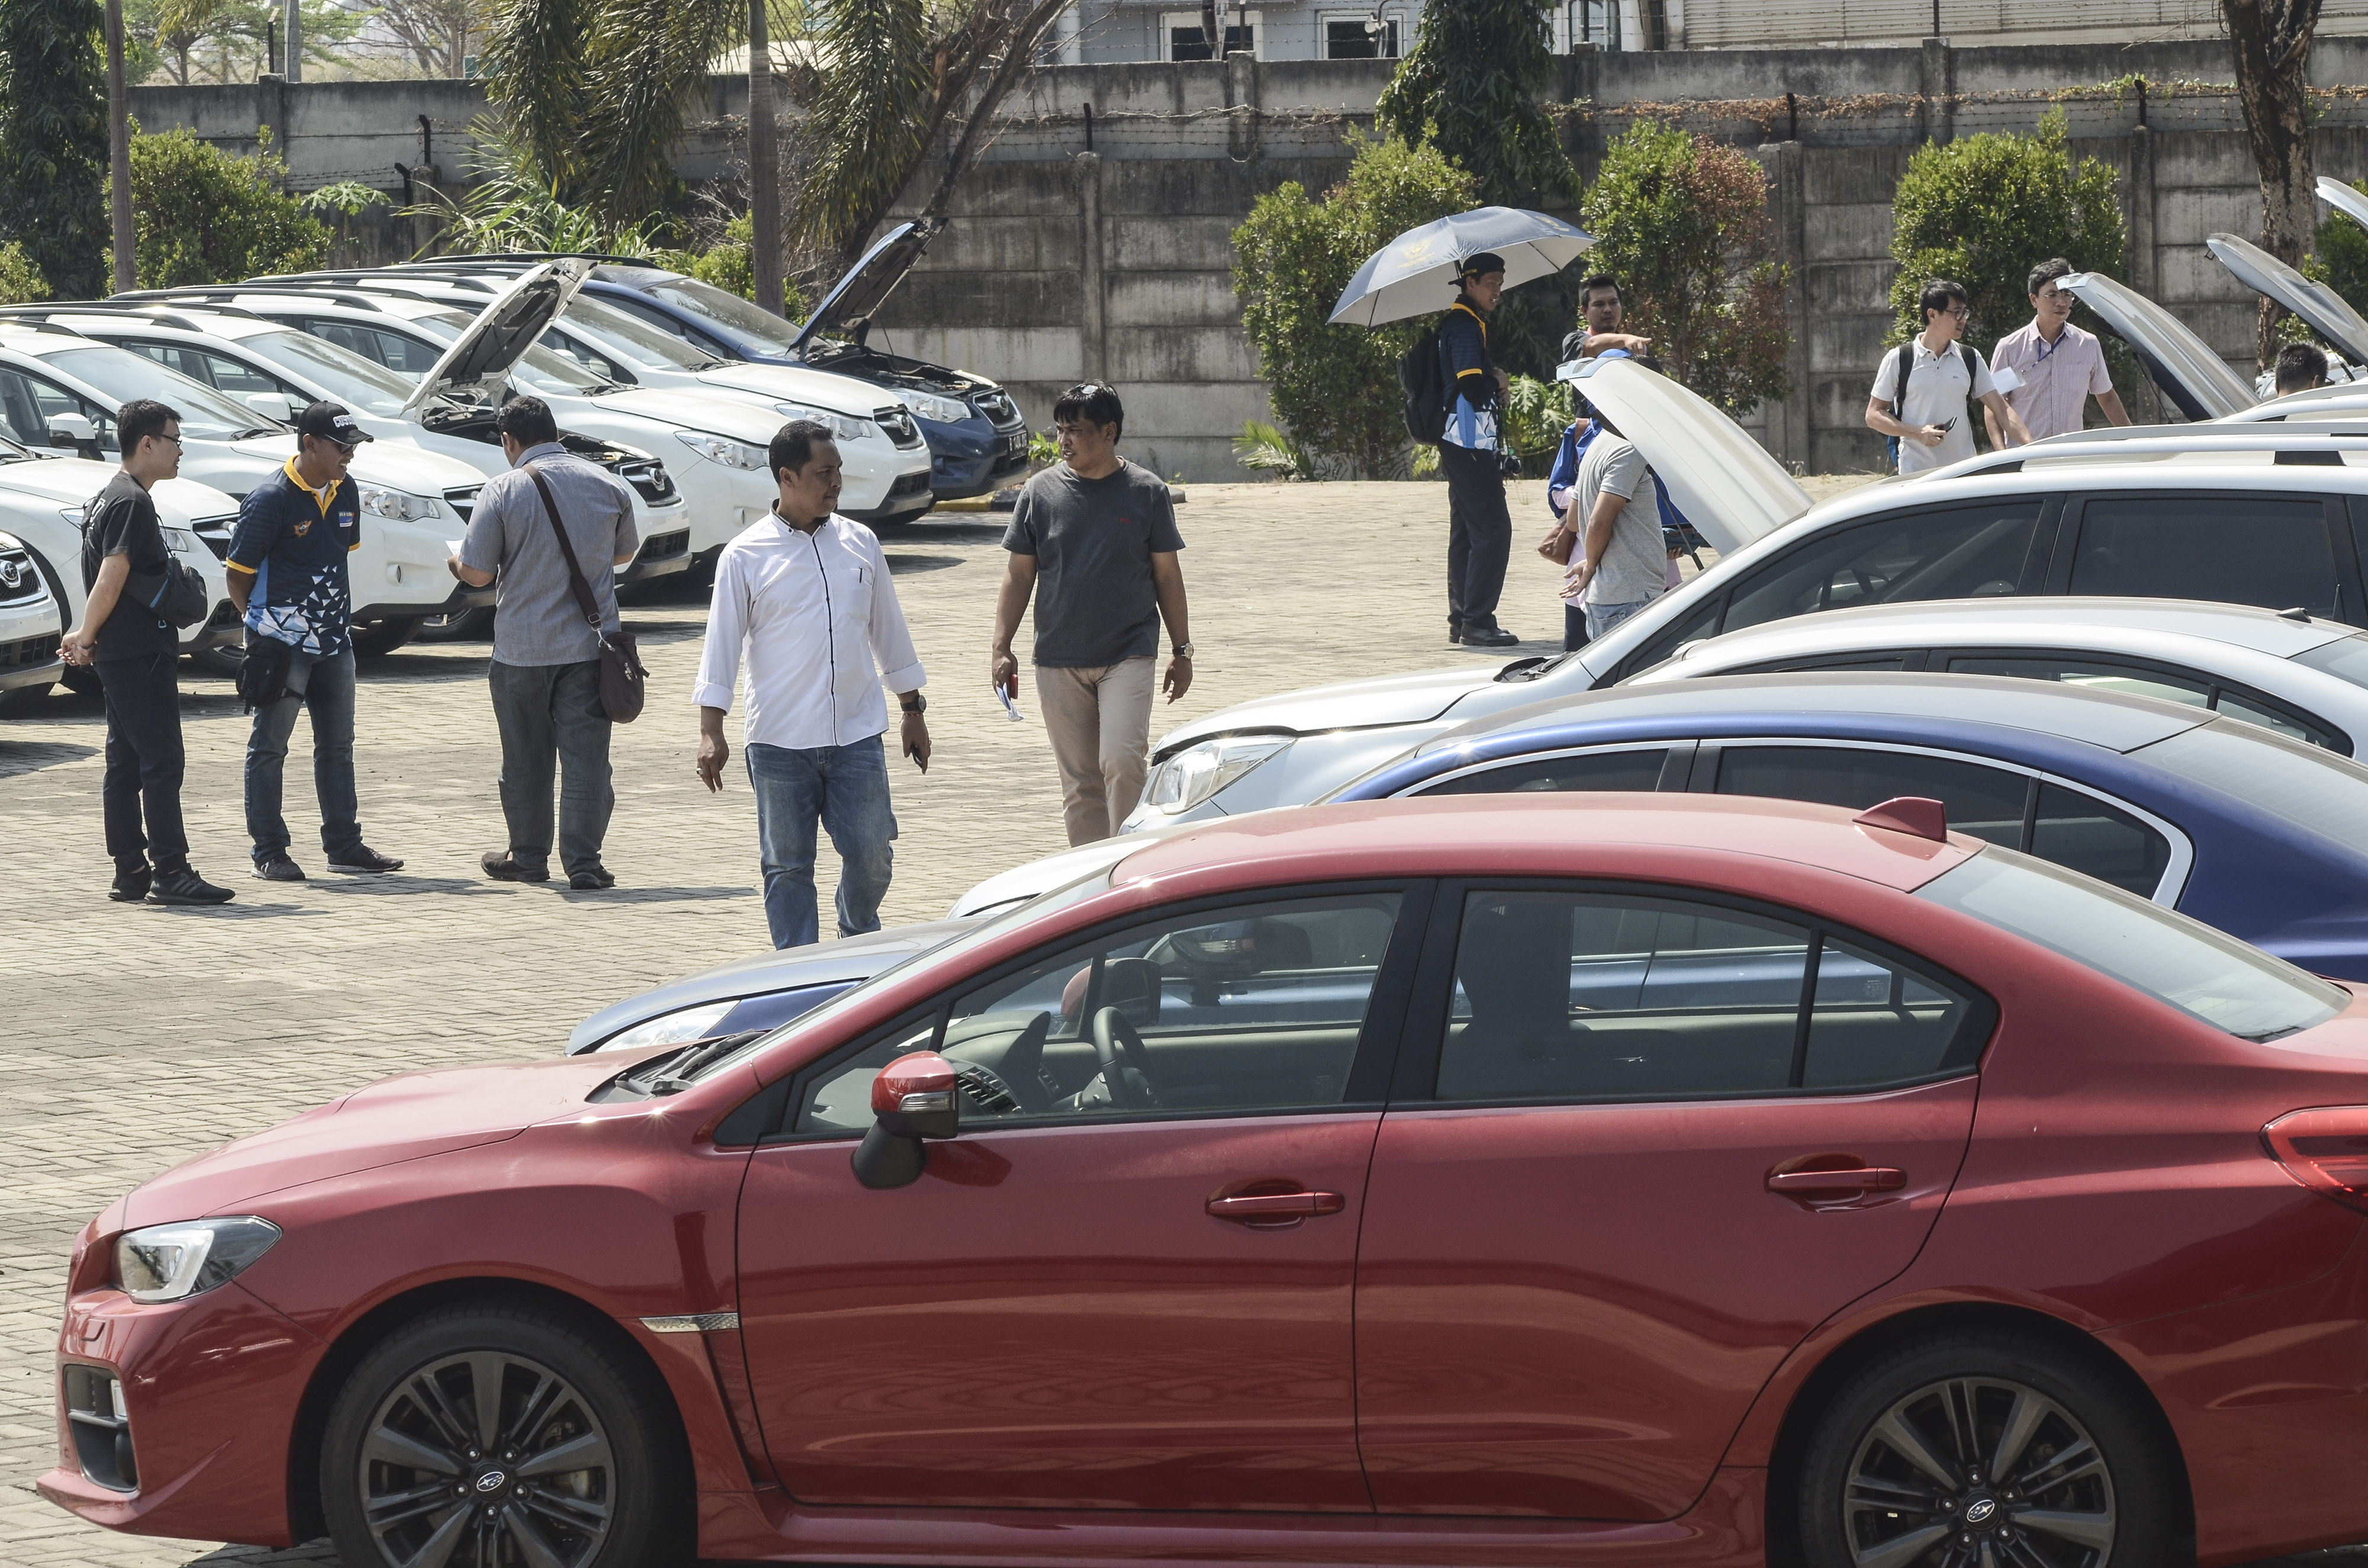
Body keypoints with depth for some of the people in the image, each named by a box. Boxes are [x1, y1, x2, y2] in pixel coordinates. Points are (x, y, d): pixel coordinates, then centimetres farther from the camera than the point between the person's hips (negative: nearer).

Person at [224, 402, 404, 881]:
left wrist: (334, 615, 15)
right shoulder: (271, 499, -15)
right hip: (282, 644, -8)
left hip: (334, 640, 8)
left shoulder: (343, 492, 7)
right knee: (270, 747, -1)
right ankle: (269, 853, 2)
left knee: (337, 746, 13)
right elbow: (239, 573, -10)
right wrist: (262, 624, -3)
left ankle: (344, 844, 21)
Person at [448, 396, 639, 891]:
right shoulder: (607, 485, 1)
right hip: (590, 644, 2)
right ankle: (584, 863, -2)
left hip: (523, 648, -2)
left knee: (526, 761, 12)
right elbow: (624, 552, 16)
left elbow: (477, 573, -11)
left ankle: (529, 856, 22)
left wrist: (456, 563, 12)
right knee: (586, 757, 2)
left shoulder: (503, 491, -11)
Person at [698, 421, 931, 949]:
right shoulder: (745, 557, -3)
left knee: (871, 854, 1)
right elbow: (721, 643, -2)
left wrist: (913, 710, 19)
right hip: (779, 741, -2)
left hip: (856, 733, 3)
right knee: (788, 866, 1)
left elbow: (889, 630, 17)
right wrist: (711, 732, -9)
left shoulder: (860, 543, 8)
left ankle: (859, 940, 29)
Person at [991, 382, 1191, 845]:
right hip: (1059, 661, 2)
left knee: (1122, 762, -17)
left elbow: (1167, 574, 7)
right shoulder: (1041, 491, 4)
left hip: (1128, 655, -2)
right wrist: (1001, 647, 3)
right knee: (1079, 782, 5)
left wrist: (1182, 650, 7)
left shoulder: (1146, 492, 1)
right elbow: (1020, 573, 9)